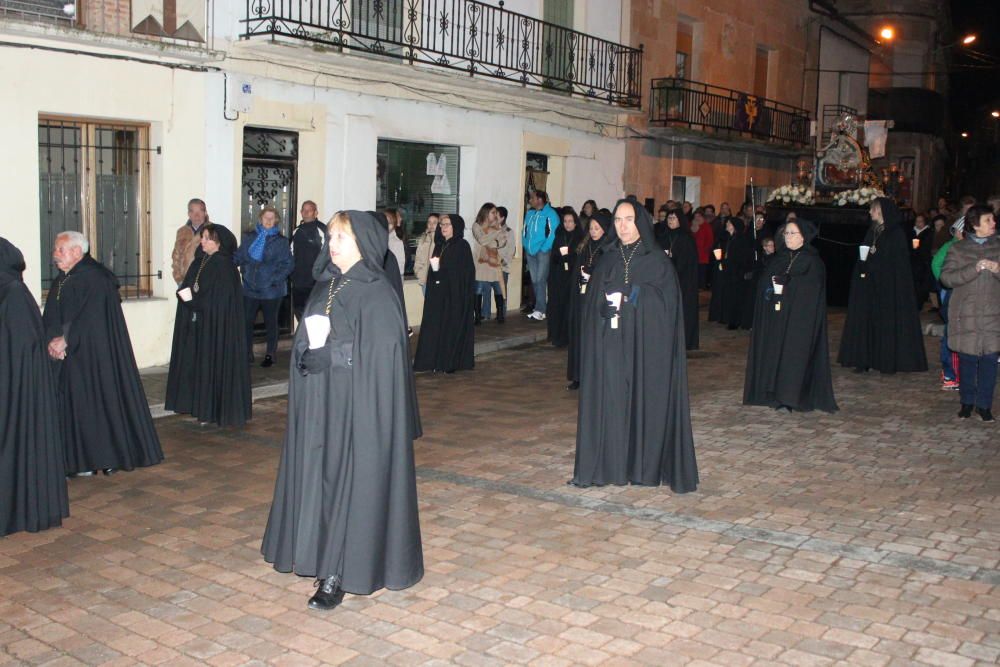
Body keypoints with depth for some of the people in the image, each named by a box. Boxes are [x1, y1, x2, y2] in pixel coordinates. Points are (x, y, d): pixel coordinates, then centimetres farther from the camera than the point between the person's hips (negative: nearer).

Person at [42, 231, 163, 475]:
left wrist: (65, 341, -18)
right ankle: (81, 459, 12)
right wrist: (52, 339, -9)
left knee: (101, 399, -3)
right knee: (72, 405, 5)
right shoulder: (60, 281, 14)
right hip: (68, 355, 7)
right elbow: (50, 317, 9)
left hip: (94, 354, -7)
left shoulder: (94, 278, -10)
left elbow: (89, 317, -17)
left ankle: (110, 456, 6)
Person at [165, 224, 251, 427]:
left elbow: (221, 298, -17)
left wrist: (193, 298, -14)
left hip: (217, 324, -7)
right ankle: (197, 404, 19)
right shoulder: (199, 262, 11)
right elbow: (186, 287, 12)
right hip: (197, 322, 8)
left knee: (214, 363, -2)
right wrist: (185, 294, -10)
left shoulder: (225, 266, -12)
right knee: (196, 362, 10)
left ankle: (214, 410, 5)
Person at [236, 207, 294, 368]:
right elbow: (239, 257, 8)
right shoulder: (249, 237, 8)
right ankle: (247, 354, 16)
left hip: (271, 290, -3)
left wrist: (275, 279, -17)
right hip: (250, 288, 3)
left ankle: (270, 355, 20)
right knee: (246, 321, 3)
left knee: (271, 323, 9)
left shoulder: (281, 241, -1)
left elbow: (288, 264, -6)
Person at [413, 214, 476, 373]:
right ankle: (436, 360, 11)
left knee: (453, 326, -2)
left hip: (455, 293, -6)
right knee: (436, 325, 5)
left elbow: (466, 272, -12)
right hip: (438, 292, 7)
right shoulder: (439, 245, 13)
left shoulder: (462, 246, -7)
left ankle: (452, 362, 4)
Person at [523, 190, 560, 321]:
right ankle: (541, 308, 14)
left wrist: (544, 249, -15)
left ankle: (539, 310, -12)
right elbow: (525, 231, 19)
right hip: (530, 252, 7)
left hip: (543, 252, -7)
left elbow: (553, 233, -12)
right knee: (534, 281, 7)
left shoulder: (550, 214, -6)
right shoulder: (529, 213, 14)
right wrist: (526, 247, 8)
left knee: (540, 280, -12)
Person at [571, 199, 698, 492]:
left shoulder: (658, 261, -1)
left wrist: (629, 297, -14)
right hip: (609, 345, 3)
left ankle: (645, 466, 10)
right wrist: (609, 305, -12)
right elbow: (592, 305, 8)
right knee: (609, 400, 2)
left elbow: (666, 305, -7)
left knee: (645, 399, 0)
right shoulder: (606, 261, 9)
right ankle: (610, 464, 10)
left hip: (646, 344, -3)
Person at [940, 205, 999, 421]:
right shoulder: (959, 248, 5)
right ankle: (967, 401, 18)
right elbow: (946, 277, -6)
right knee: (967, 359, 4)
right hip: (966, 314, -1)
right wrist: (974, 269, -17)